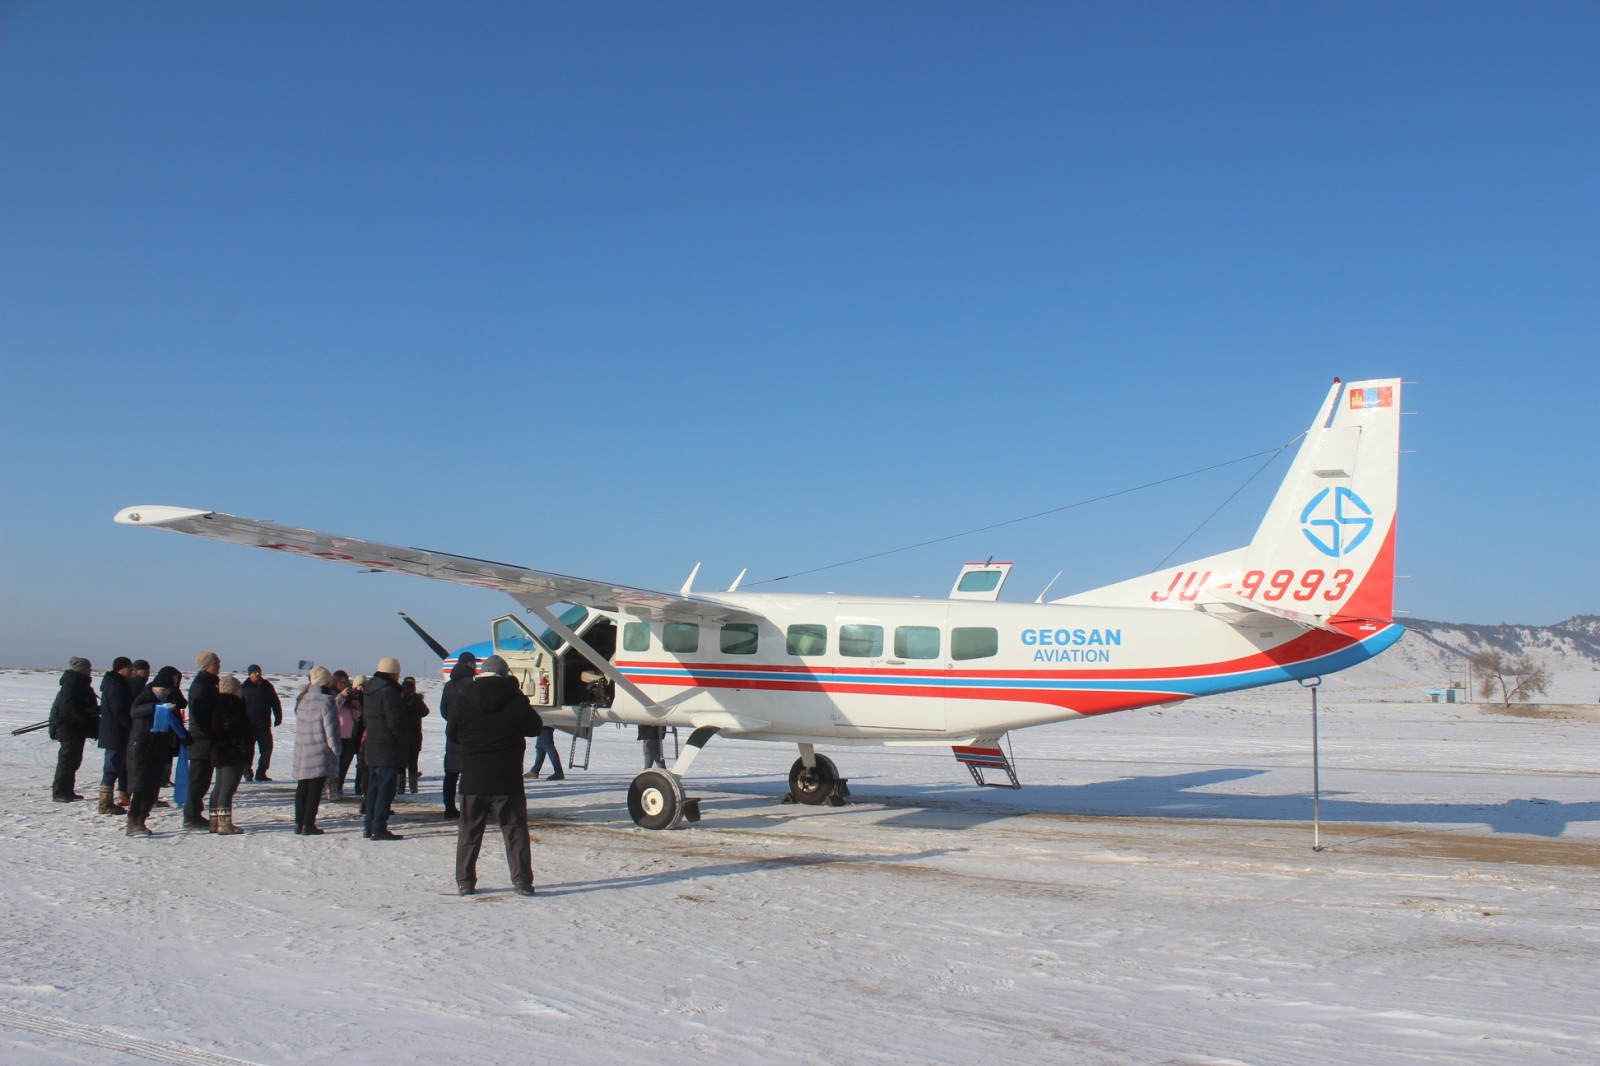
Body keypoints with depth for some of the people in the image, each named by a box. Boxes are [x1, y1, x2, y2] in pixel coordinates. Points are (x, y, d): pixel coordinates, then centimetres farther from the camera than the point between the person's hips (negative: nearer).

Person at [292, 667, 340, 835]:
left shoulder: (302, 699, 7)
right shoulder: (326, 700, -12)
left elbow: (298, 725, 14)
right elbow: (330, 728, -12)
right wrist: (335, 750, -8)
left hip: (301, 750, 6)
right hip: (320, 752, -6)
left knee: (302, 786, 14)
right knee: (315, 787, -1)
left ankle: (299, 824, 16)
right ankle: (308, 825, -2)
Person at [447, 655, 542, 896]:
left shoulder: (463, 702, -1)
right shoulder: (515, 700, -7)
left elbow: (451, 735, 11)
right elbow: (534, 727, 5)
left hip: (472, 780, 2)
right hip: (507, 781, -2)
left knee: (469, 832, 12)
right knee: (515, 830, 5)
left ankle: (464, 881, 13)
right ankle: (522, 881, 1)